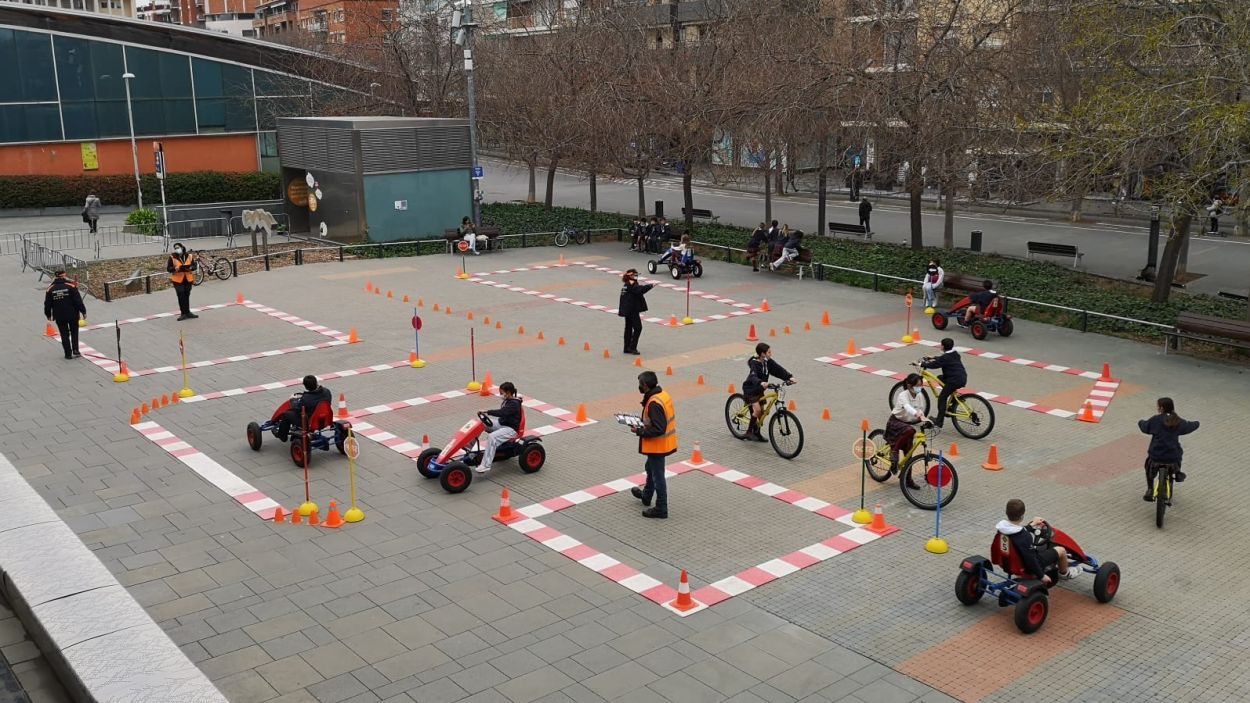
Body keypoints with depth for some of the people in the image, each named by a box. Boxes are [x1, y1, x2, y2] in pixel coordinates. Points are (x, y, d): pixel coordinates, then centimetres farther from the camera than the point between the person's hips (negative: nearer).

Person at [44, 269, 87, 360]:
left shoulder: (50, 289, -2)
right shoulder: (71, 286, -11)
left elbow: (47, 304, 6)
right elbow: (78, 300, -12)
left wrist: (48, 315, 19)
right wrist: (83, 311, -3)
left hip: (59, 317, 1)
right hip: (72, 315, -1)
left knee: (64, 335, 10)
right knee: (74, 332, 17)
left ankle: (68, 354, 11)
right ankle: (75, 351, 8)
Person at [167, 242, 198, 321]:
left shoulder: (189, 256, 1)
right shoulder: (172, 257, -5)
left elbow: (195, 266, 4)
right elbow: (168, 268, -4)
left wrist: (190, 268, -17)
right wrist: (174, 268, -23)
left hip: (188, 279, 2)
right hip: (178, 280, -2)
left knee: (187, 296, 11)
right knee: (181, 297, -3)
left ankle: (187, 312, 21)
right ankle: (184, 313, 4)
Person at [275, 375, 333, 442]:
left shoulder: (305, 399, -32)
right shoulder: (326, 392, -17)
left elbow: (296, 409, -12)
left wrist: (293, 399, 7)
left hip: (308, 423, -6)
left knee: (286, 414, 16)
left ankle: (282, 436, 40)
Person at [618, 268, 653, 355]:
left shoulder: (626, 284, 13)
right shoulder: (632, 285, -17)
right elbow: (640, 290, -31)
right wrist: (650, 285, -27)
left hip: (627, 310, 10)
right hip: (632, 310, -10)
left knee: (628, 328, 13)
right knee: (638, 327, -6)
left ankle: (627, 348, 17)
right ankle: (632, 347, -7)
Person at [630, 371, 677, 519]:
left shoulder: (654, 403, -29)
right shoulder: (663, 394, 2)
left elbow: (658, 429, -30)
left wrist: (640, 431, -19)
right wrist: (644, 422, 7)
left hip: (657, 445, -10)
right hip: (663, 442, 10)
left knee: (657, 476, 3)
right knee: (651, 468, 29)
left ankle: (661, 509, 15)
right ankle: (646, 495, 49)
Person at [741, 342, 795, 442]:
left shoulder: (768, 362, -4)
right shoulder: (754, 363, -24)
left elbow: (779, 369, -9)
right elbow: (753, 376, -40)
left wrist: (790, 377, -24)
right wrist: (761, 382, -60)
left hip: (759, 390, 7)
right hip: (750, 390, -7)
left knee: (762, 412, 9)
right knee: (757, 409, -20)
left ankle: (757, 433, 23)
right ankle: (749, 432, -9)